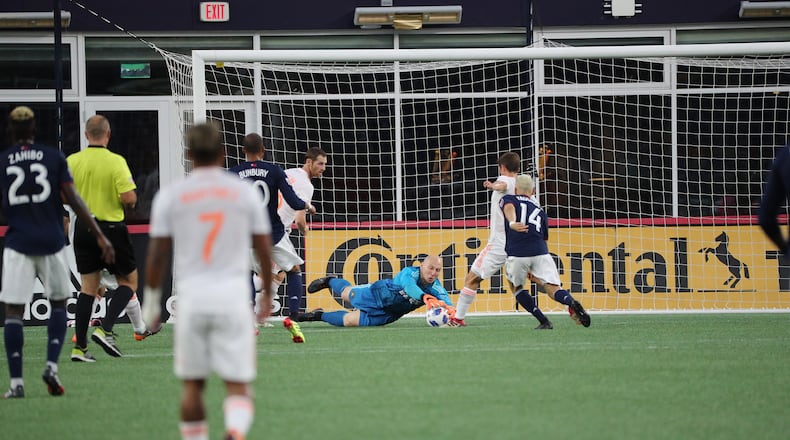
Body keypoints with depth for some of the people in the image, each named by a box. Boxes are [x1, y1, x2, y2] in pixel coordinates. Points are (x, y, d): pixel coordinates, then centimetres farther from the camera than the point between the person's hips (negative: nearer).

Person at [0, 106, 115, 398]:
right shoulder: (53, 158, 2)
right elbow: (74, 200, -3)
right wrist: (100, 237, -1)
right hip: (51, 242, 1)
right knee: (59, 303, 16)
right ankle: (51, 366, 0)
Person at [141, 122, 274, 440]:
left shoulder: (169, 196, 3)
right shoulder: (246, 193, 4)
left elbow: (156, 255, 4)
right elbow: (264, 250, 8)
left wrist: (151, 300, 16)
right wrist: (268, 297, 21)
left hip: (192, 297, 1)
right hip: (234, 297, 0)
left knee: (192, 386, 13)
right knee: (238, 387, -2)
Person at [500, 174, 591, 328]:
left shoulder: (508, 199, 19)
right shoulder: (539, 210, 30)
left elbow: (509, 208, -6)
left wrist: (512, 223, -30)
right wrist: (534, 272, 43)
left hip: (517, 254, -2)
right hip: (540, 252, 2)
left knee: (516, 287, 23)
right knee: (553, 289, -3)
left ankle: (543, 321, 10)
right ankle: (571, 302, -38)